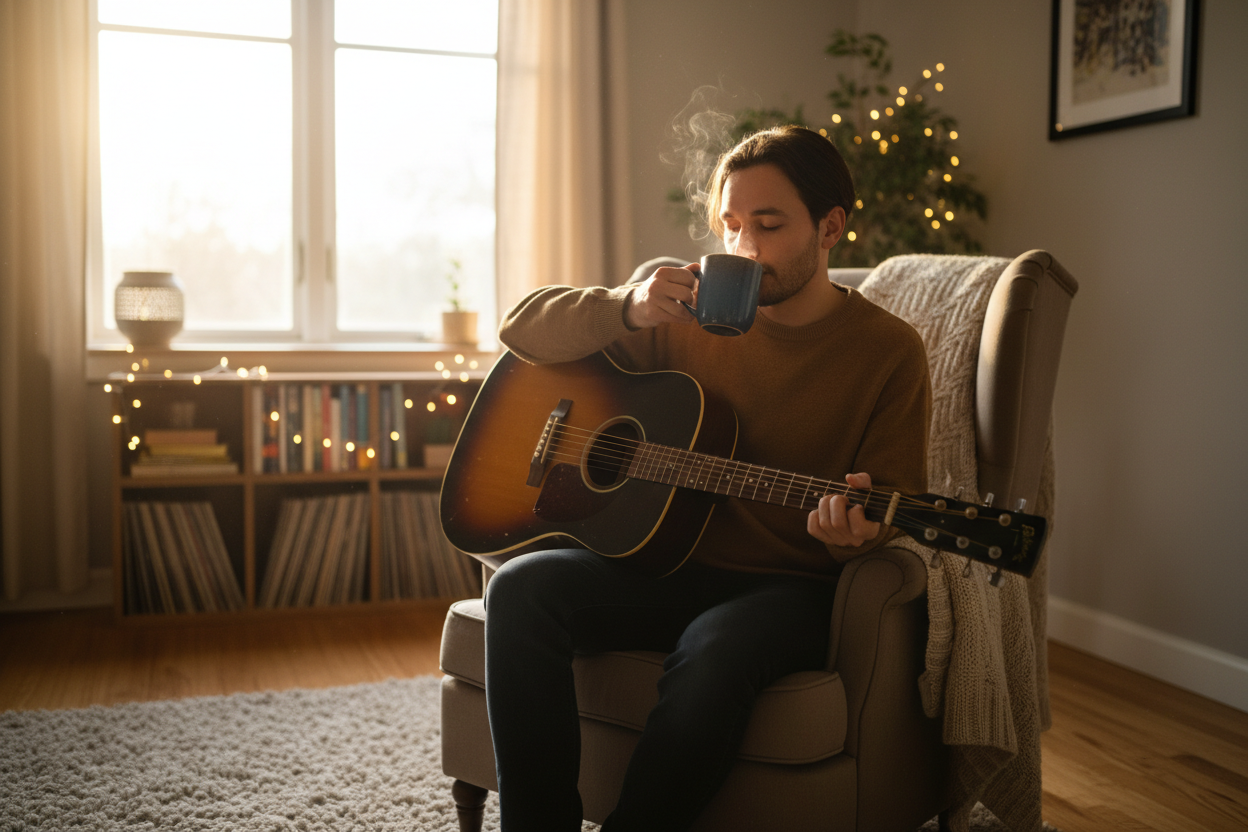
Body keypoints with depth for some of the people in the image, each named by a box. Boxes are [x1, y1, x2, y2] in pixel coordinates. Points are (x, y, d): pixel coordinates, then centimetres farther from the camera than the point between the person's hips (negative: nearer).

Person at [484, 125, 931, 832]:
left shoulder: (888, 351, -1)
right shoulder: (688, 317, 6)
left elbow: (895, 511, -1)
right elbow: (523, 329, 6)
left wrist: (854, 532, -26)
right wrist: (626, 307, -14)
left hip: (792, 587, -3)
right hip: (669, 566, 4)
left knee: (714, 651, -36)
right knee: (521, 590, -22)